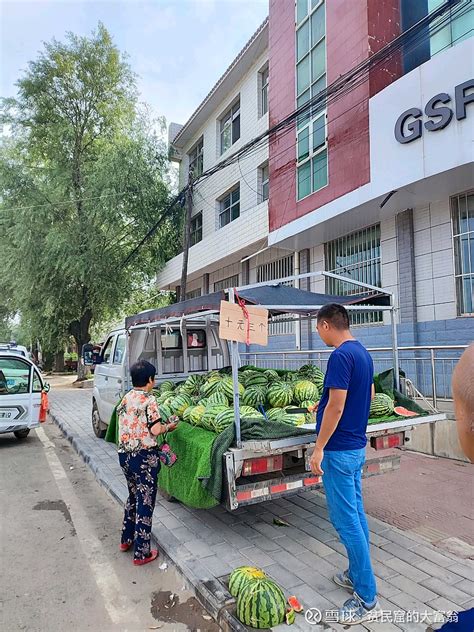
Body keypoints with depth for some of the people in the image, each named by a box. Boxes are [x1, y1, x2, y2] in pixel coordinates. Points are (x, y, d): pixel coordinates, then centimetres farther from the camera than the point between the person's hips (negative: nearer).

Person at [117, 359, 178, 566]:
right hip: (144, 457, -8)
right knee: (145, 502, 4)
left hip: (124, 454, 8)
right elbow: (155, 430, -20)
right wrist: (169, 427, -1)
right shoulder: (149, 400, -16)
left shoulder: (126, 398, 6)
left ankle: (126, 539, 38)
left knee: (133, 497, 25)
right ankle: (141, 553, 14)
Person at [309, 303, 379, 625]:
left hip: (340, 448, -9)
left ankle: (367, 598, 12)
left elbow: (336, 407, -24)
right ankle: (357, 574, 33)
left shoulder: (341, 355, -21)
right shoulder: (363, 353, 8)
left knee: (346, 519, 1)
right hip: (357, 444, 10)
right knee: (355, 512, 19)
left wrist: (319, 448, -17)